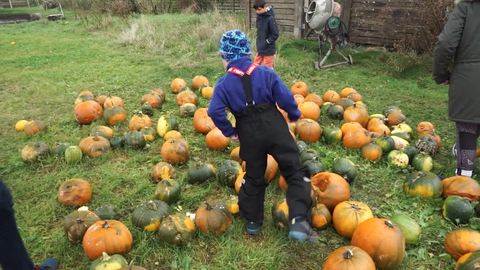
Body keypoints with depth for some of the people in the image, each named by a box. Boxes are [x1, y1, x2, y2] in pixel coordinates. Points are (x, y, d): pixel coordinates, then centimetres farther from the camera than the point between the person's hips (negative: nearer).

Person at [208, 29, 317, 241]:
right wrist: (295, 115, 11)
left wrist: (229, 132, 1)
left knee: (254, 177, 20)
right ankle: (298, 221, -9)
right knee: (295, 172, 4)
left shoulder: (224, 83, -3)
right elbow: (285, 97, -7)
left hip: (249, 135, 2)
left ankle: (253, 221, 32)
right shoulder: (266, 72, -2)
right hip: (275, 128, -1)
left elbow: (215, 112, -13)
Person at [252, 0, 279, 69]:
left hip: (268, 49, -8)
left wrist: (266, 42, -17)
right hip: (260, 48, 8)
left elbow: (275, 34, -19)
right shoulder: (259, 16, 2)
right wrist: (259, 42, 8)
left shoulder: (270, 18, -20)